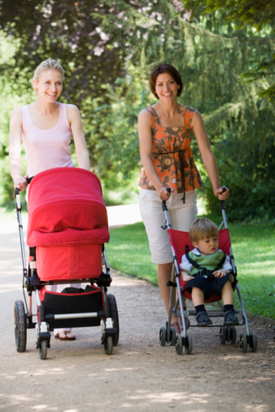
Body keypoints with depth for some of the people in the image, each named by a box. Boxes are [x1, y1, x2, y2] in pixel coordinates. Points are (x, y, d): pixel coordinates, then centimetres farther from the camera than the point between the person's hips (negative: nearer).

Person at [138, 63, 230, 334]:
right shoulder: (147, 116, -7)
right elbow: (146, 156, -16)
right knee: (163, 254, -6)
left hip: (185, 192, 3)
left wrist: (216, 186, -20)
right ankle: (171, 316, -2)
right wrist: (160, 187, -31)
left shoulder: (192, 116, 0)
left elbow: (206, 152, -6)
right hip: (153, 193, -3)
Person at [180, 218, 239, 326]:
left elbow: (228, 268, 13)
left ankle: (229, 312, -37)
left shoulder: (221, 256, 21)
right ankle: (200, 312, -43)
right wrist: (185, 276, -10)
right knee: (196, 284, -38)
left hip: (217, 280, 1)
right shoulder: (191, 257, 18)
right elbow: (184, 269, 14)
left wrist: (224, 271, -12)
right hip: (199, 279, -1)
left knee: (226, 282, -32)